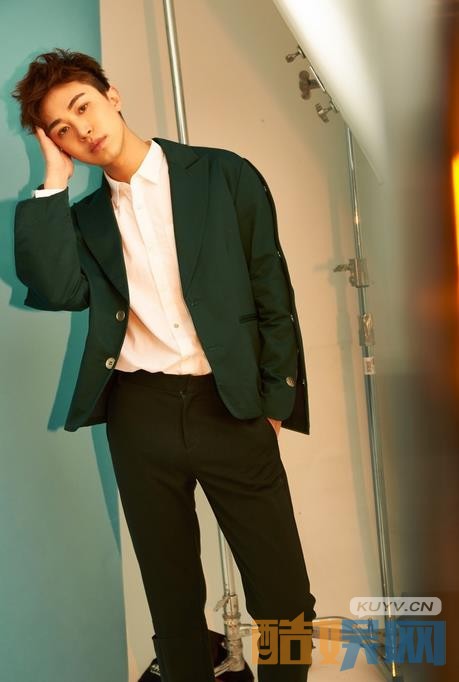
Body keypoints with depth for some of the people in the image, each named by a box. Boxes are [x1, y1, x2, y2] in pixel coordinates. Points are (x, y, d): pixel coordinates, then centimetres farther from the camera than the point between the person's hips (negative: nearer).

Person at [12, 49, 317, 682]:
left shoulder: (225, 176, 2)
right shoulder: (83, 216, 11)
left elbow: (273, 294, 1)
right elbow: (58, 291, -8)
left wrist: (276, 402, -3)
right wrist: (53, 181, -3)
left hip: (230, 405, -2)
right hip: (139, 414, 3)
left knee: (284, 598, 4)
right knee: (173, 597, 15)